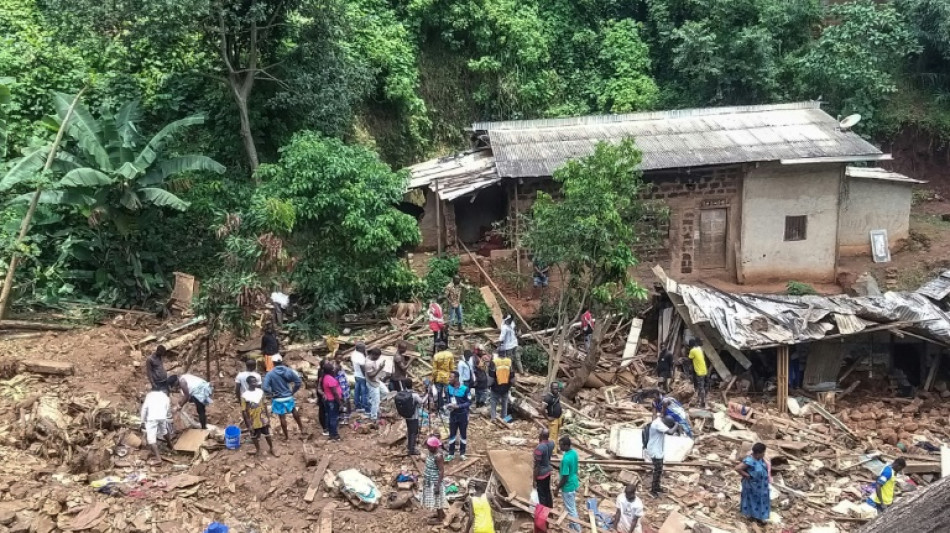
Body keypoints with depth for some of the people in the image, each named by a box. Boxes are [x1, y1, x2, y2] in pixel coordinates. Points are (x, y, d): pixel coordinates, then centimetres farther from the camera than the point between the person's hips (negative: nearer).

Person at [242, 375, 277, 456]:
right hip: (254, 422, -3)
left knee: (267, 435, 18)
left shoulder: (260, 391, -7)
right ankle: (258, 450, 39)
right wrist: (248, 424, -13)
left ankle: (271, 449, 38)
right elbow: (244, 411, -14)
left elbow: (264, 405, 4)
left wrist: (268, 417, 5)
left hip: (263, 419, 3)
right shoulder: (244, 395, -19)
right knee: (255, 437, 16)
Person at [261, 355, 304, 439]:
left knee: (282, 418, 10)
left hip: (278, 399, -3)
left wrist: (271, 394, -6)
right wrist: (293, 391, 8)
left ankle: (286, 436, 22)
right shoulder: (289, 371, -7)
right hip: (289, 397, 3)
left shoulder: (270, 374, -16)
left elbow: (265, 388, -24)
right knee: (294, 412, 27)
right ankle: (301, 427, 44)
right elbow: (298, 382, -5)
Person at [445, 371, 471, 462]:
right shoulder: (449, 388, -5)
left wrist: (458, 406, -23)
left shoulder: (464, 389, -17)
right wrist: (448, 405, -12)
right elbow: (446, 399, 9)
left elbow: (469, 402, -12)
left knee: (463, 435, 10)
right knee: (452, 435, 8)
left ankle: (462, 453, 24)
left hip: (463, 415, -3)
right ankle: (451, 454, 17)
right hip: (453, 415, 3)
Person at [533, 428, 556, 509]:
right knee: (547, 491, 23)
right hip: (548, 471, 8)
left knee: (542, 494, 8)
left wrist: (534, 479, -15)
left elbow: (537, 465, -23)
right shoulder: (551, 443, -7)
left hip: (541, 474, -8)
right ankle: (550, 510, 37)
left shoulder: (539, 448, -29)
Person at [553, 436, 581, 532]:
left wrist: (557, 488, -13)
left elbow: (565, 477, -25)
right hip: (574, 484, 9)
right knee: (572, 507, 23)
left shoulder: (566, 459, -31)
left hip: (568, 487, -9)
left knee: (570, 509, 7)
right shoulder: (574, 452, -4)